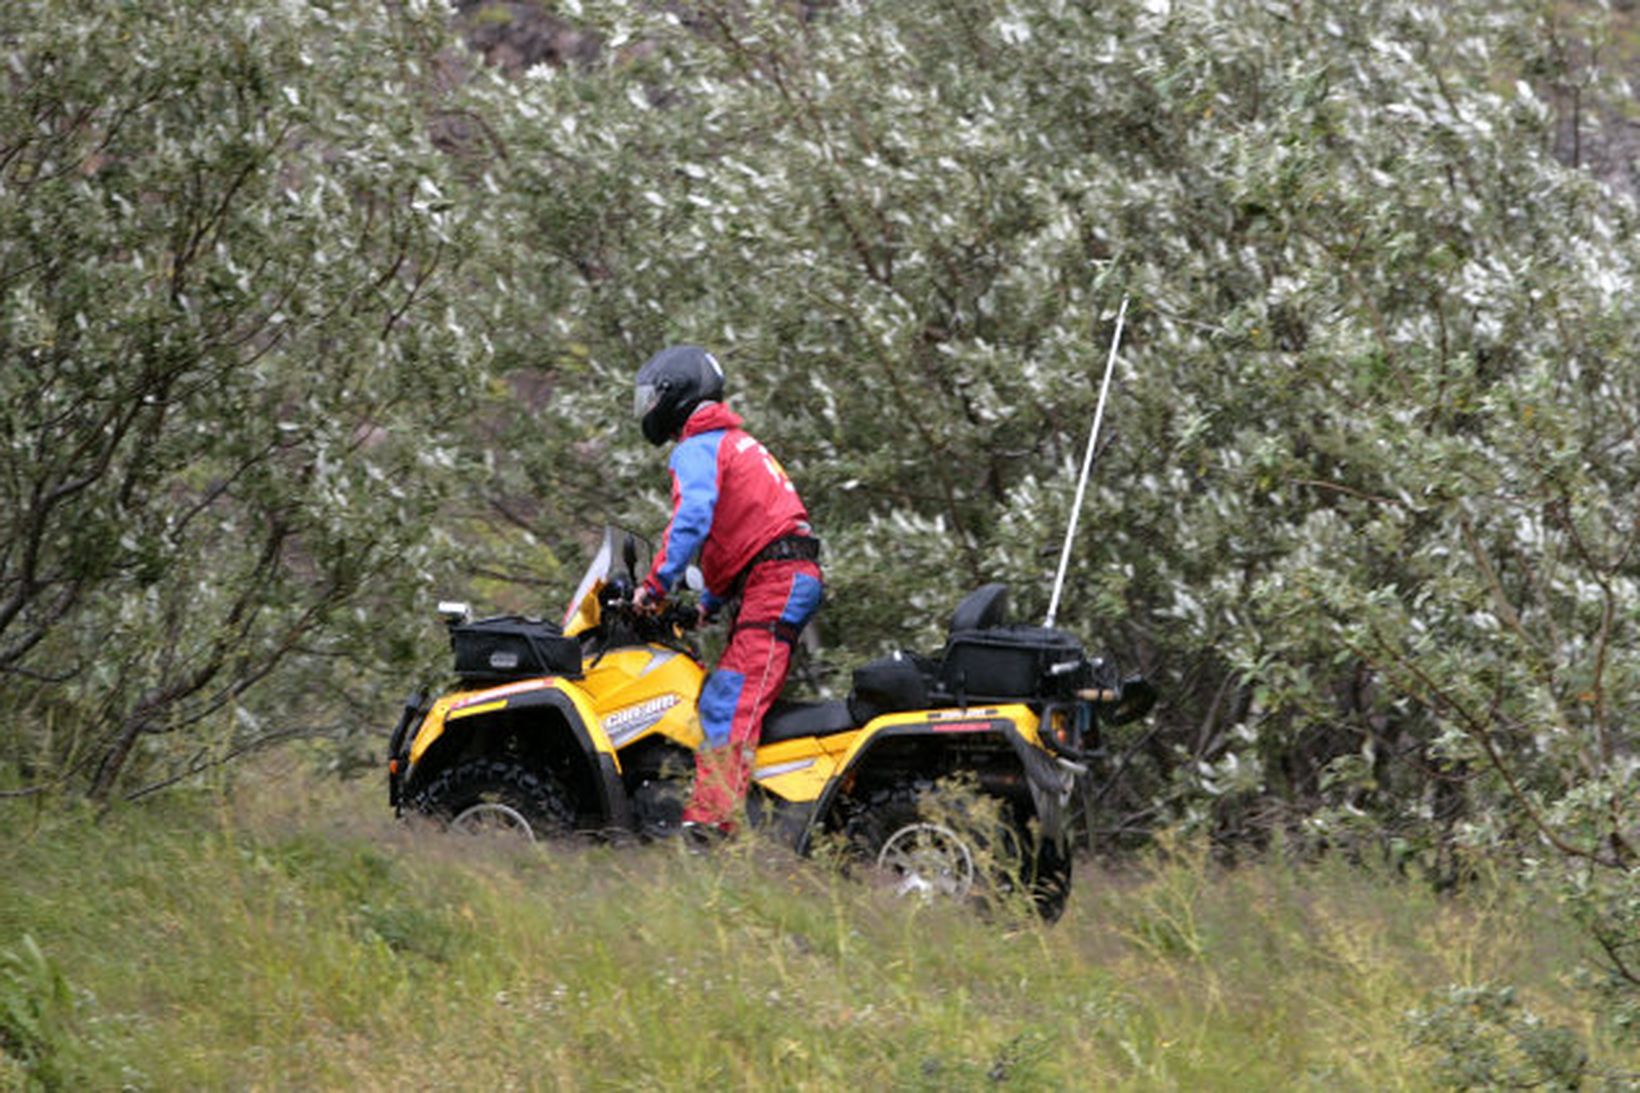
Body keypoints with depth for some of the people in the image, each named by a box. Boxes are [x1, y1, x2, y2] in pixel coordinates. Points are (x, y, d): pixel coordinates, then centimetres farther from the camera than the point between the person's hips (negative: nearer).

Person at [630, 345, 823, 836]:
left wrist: (656, 585, -20)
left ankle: (710, 820, -32)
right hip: (794, 575, 10)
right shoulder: (736, 441, 28)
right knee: (722, 699, 7)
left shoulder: (697, 449, -3)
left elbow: (693, 516, -20)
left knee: (728, 707, -20)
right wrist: (711, 603, 32)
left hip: (774, 583, -10)